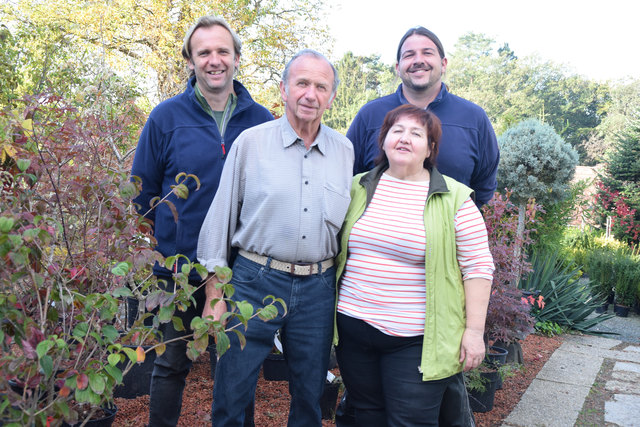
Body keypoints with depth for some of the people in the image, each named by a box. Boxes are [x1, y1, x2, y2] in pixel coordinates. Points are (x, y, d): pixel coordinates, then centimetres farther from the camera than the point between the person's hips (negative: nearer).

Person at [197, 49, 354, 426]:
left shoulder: (345, 151, 5)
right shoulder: (251, 142, -3)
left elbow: (350, 225, 12)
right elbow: (221, 217, 0)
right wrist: (214, 294, -2)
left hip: (318, 289, 3)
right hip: (254, 281, -2)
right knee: (232, 394, 7)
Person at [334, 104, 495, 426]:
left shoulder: (454, 198, -4)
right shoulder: (357, 188, 7)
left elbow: (477, 267, -4)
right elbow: (338, 248, 15)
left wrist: (474, 331, -8)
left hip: (416, 340, -3)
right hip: (353, 327, 4)